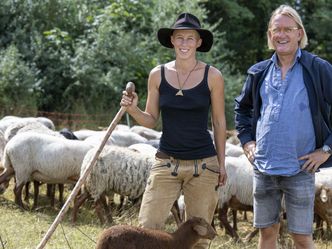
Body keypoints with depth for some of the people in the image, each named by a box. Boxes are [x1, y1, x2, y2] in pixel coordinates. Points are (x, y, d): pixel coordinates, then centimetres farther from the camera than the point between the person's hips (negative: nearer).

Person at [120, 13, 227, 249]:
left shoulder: (212, 76, -4)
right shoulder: (158, 75, 1)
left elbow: (219, 122, 4)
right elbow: (151, 120, 8)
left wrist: (221, 164, 5)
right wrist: (133, 109, -12)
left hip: (203, 165, -1)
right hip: (166, 163, 1)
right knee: (146, 229, -7)